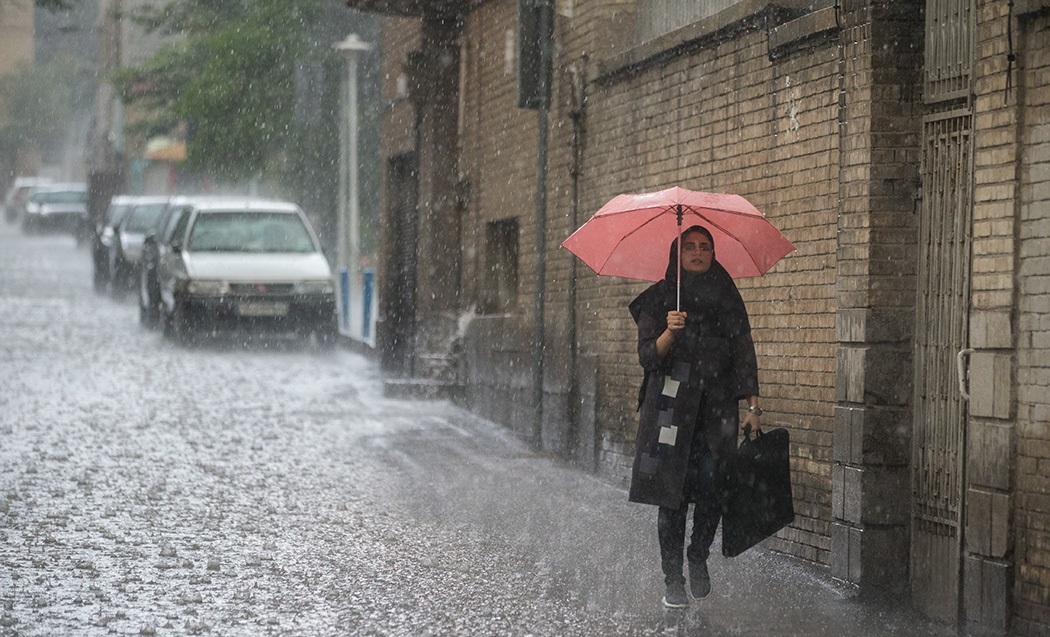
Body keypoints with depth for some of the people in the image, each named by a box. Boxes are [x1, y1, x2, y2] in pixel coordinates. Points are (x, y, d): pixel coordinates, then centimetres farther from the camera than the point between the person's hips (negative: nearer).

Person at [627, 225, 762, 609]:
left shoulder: (728, 299, 10)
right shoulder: (658, 299, 4)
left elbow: (744, 354, 10)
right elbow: (647, 357, -2)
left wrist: (753, 406, 2)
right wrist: (669, 333, -22)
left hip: (716, 407, 1)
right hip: (670, 405, -1)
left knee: (711, 491, -7)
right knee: (672, 496, -3)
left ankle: (698, 558, 19)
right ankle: (673, 581, 5)